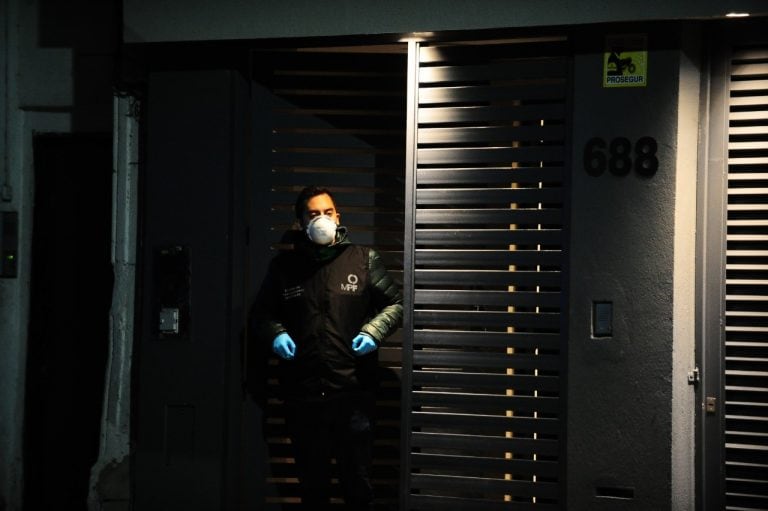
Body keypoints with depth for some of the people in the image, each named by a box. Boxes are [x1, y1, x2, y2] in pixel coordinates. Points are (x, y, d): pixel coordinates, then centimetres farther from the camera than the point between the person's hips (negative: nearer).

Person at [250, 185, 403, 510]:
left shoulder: (364, 259, 2)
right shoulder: (283, 266, 6)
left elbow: (395, 303, 8)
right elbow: (261, 312, 16)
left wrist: (373, 331, -9)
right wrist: (275, 334, -4)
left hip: (353, 392, -1)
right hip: (302, 395, 2)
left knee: (357, 481, 7)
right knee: (312, 484, 14)